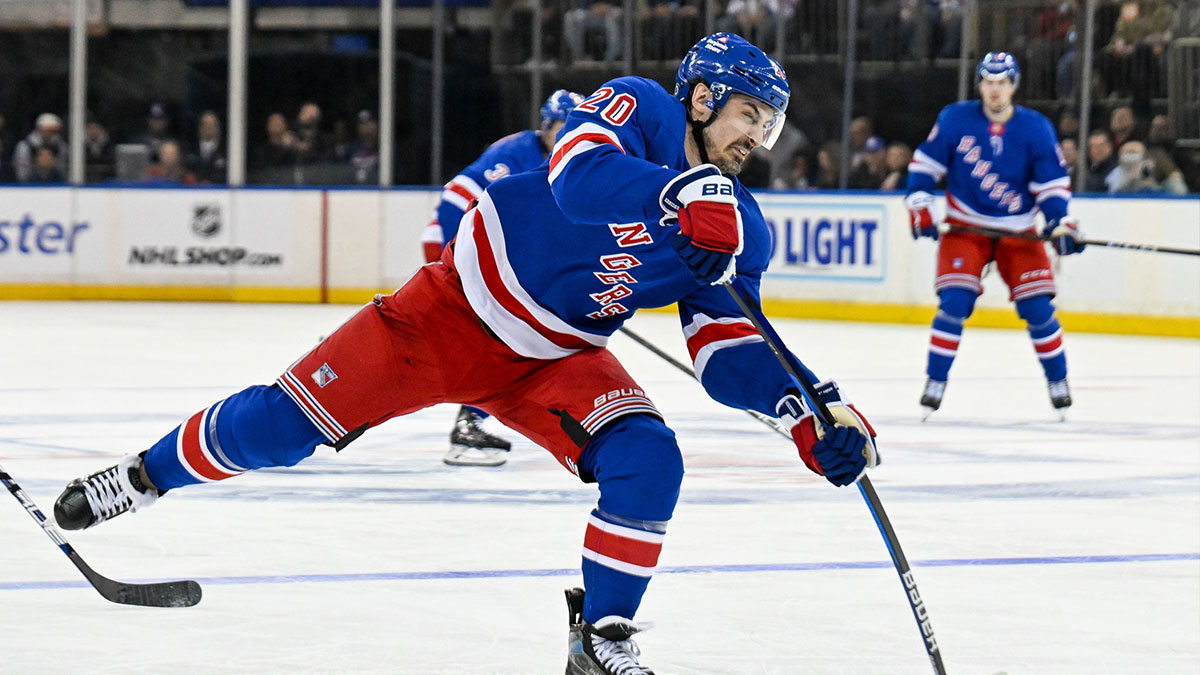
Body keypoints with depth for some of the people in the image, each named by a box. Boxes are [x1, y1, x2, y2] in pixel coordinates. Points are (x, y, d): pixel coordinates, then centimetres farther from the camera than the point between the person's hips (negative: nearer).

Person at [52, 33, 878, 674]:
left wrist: (809, 405, -21)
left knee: (648, 462, -20)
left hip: (556, 358, 4)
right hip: (455, 308, -4)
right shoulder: (639, 110, -19)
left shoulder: (741, 234, -5)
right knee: (287, 421, -4)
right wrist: (681, 195, -53)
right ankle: (145, 475, 21)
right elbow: (578, 176, -39)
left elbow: (729, 355, -5)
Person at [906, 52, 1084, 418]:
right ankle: (935, 383, -5)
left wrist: (1061, 223, -17)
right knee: (954, 304, -16)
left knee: (1036, 307, -6)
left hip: (1018, 232, 1)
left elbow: (1053, 182, -4)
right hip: (965, 227, -1)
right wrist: (919, 207, -8)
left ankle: (1058, 381, 14)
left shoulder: (1036, 128, -7)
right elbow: (924, 164, 1)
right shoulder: (955, 120, -7)